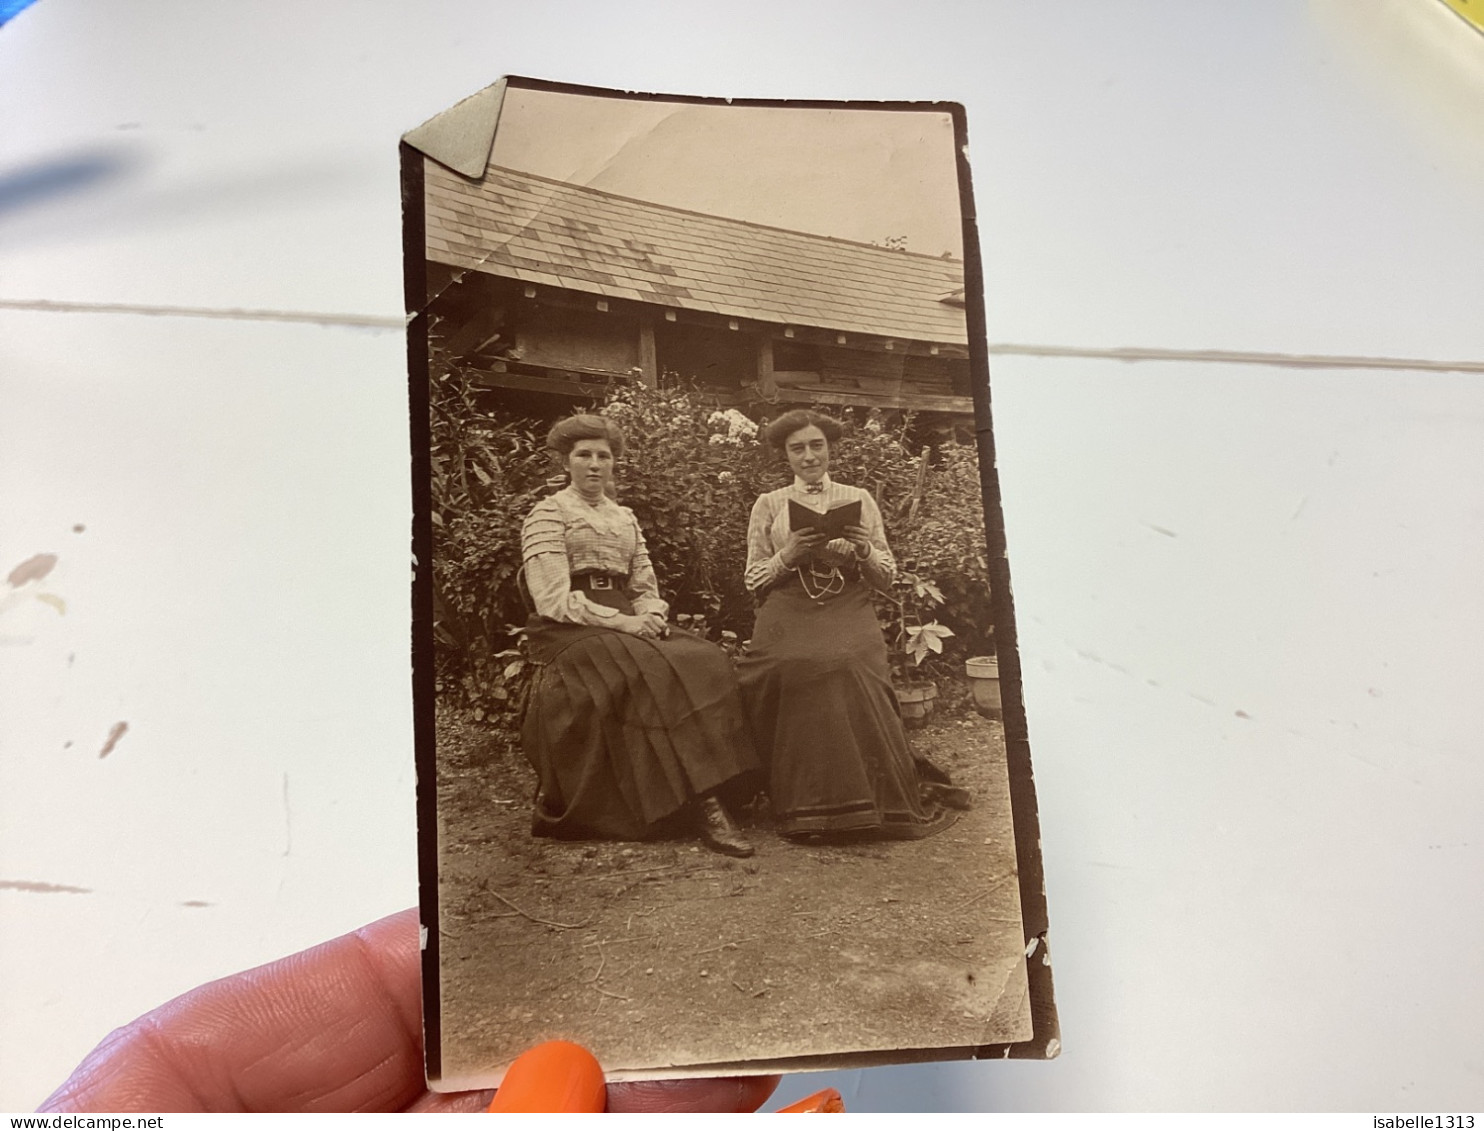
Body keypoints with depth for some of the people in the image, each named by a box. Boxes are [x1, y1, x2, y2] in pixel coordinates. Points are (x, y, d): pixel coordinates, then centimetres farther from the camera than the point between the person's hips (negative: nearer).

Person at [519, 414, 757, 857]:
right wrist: (622, 622, -16)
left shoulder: (625, 518, 23)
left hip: (626, 627, 6)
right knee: (654, 674, -32)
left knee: (705, 663, -22)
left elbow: (647, 589, 18)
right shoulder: (549, 513, 4)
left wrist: (651, 618, -5)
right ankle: (703, 809, -32)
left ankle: (706, 806, -30)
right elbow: (553, 598, -8)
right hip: (569, 631, -6)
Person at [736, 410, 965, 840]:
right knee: (802, 670, -33)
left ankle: (888, 800, -20)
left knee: (851, 669, -33)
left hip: (848, 615, 0)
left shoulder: (859, 500, 15)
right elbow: (754, 580, 10)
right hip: (789, 616, 0)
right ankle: (809, 805, -20)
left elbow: (886, 577, 14)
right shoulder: (768, 505, 14)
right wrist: (789, 555, -8)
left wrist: (865, 550, -7)